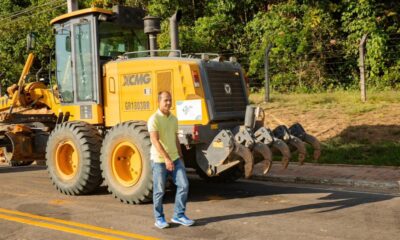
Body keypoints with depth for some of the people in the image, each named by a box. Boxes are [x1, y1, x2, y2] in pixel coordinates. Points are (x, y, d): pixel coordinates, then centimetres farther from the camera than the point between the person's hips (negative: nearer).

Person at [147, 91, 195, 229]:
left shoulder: (173, 119, 11)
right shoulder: (154, 119, -12)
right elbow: (155, 141, -22)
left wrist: (180, 157, 16)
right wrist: (166, 158, -29)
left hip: (175, 158, 6)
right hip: (159, 160, -6)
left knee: (183, 185, 0)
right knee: (159, 191, 3)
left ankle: (179, 215, 12)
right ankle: (159, 218, 19)